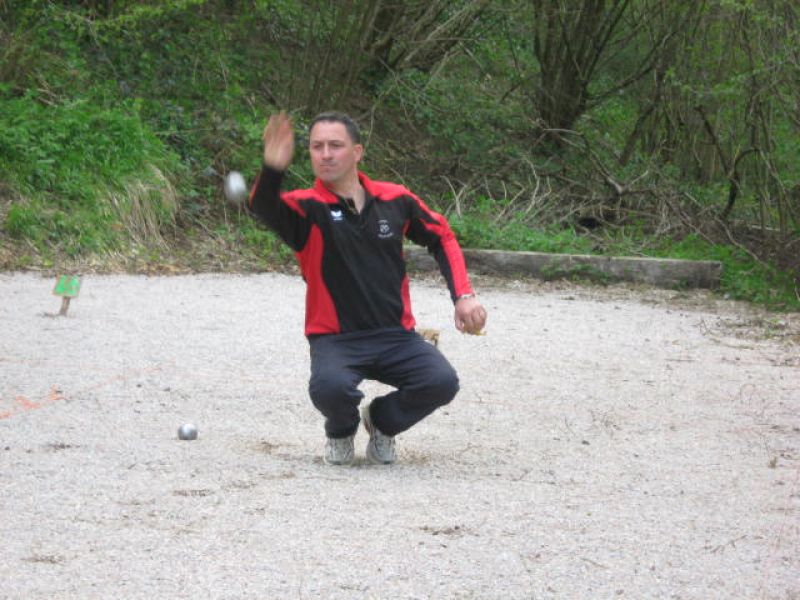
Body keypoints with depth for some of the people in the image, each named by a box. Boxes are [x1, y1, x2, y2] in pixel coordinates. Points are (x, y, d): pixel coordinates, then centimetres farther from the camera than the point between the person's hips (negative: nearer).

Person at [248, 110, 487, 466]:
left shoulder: (395, 200, 4)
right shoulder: (308, 208, -7)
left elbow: (441, 237, 19)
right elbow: (263, 208, -30)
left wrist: (463, 296, 7)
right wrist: (273, 170, -53)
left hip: (395, 335, 3)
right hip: (335, 339, -3)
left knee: (442, 382, -23)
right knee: (329, 387, -35)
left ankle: (382, 422, 12)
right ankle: (341, 430, 6)